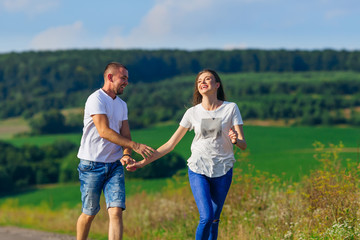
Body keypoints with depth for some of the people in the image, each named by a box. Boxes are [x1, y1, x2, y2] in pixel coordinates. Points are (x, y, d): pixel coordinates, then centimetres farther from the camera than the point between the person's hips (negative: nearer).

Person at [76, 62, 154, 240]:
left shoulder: (122, 105, 16)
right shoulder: (96, 99, -10)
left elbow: (125, 134, 11)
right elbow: (104, 131, -18)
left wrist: (126, 154, -11)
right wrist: (134, 146, -20)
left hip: (115, 165, 6)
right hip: (92, 165, -6)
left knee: (116, 211, -10)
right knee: (89, 214, 4)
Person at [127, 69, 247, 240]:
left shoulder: (231, 108, -1)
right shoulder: (193, 113, 1)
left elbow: (243, 145, -3)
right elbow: (170, 145, 5)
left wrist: (236, 140, -28)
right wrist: (143, 162, -1)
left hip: (223, 170, 1)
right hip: (198, 169, -1)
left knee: (214, 219, 5)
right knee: (206, 217, -16)